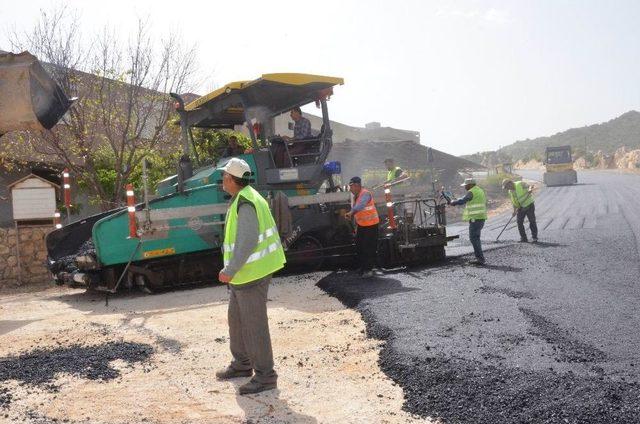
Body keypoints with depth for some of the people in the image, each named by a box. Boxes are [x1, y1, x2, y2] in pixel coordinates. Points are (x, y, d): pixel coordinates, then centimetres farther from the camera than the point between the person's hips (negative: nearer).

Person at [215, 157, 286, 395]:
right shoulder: (243, 199, 13)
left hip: (251, 273, -11)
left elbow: (247, 242, -27)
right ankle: (242, 364, 35)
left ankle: (265, 376, 5)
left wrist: (230, 271, -26)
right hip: (244, 273, 11)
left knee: (254, 323, -4)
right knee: (237, 319, 20)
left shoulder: (245, 204, -20)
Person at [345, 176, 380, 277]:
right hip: (361, 225, 9)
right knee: (359, 247, 11)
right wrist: (356, 226, 17)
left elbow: (360, 206, -40)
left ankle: (368, 269, 3)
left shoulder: (365, 194, -20)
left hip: (371, 225, -9)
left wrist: (351, 213, -52)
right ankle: (362, 267, 22)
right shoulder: (355, 196, 8)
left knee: (370, 248, -4)